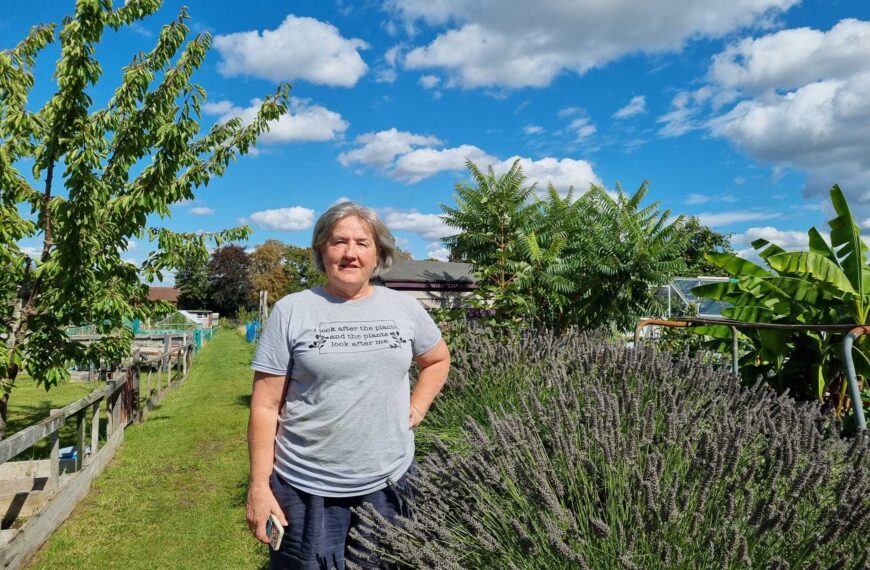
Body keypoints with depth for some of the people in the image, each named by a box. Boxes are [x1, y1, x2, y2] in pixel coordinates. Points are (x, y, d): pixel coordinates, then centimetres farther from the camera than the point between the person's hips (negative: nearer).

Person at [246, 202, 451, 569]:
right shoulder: (291, 311, -7)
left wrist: (416, 410, 4)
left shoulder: (404, 307, 1)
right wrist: (260, 486, -9)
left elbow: (438, 360, 18)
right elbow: (265, 406, -6)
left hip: (388, 482, 3)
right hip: (307, 487, -2)